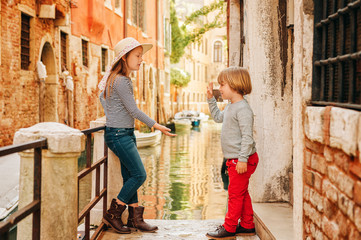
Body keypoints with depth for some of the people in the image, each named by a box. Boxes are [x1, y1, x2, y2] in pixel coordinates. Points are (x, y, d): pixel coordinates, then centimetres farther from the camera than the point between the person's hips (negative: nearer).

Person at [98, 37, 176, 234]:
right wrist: (156, 126, -11)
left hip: (126, 133, 10)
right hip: (118, 135, -10)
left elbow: (102, 97, 26)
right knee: (139, 175, -7)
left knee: (130, 177, 11)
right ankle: (112, 215, 4)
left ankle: (135, 218, 19)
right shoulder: (121, 80, -18)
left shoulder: (119, 78, 12)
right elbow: (133, 110, -18)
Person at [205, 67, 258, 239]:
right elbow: (218, 117, 31)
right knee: (242, 193, 16)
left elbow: (247, 136, -23)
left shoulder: (243, 108, -19)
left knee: (235, 193, 0)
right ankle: (247, 226, 26)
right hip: (234, 160, 10)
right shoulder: (230, 107, 12)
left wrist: (243, 159, -24)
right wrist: (211, 99, 22)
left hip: (242, 160, -10)